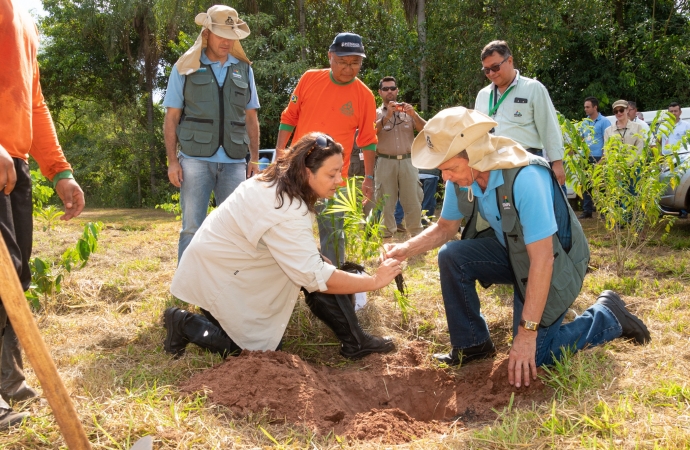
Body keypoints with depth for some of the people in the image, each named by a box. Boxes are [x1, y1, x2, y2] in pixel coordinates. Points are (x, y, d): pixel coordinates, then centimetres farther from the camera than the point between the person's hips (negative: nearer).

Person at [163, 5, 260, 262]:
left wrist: (255, 159, 7)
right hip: (196, 160, -2)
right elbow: (171, 119, 4)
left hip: (234, 162, 3)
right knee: (192, 228, -1)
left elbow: (251, 118, 15)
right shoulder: (185, 68, 4)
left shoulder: (243, 69, 12)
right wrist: (172, 161, -4)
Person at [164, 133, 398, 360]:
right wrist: (374, 280, -25)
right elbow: (316, 278, -32)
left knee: (319, 266, -7)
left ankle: (353, 341, 1)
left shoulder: (279, 183, -4)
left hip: (233, 259, 9)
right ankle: (186, 325, 7)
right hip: (219, 273, -9)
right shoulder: (286, 213, -32)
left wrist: (318, 261, -3)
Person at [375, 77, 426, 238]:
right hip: (385, 162, -1)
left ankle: (417, 234, 8)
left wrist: (414, 115, -12)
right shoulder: (377, 113, 9)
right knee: (386, 201, 2)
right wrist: (387, 116, -19)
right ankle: (387, 236, 8)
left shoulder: (408, 111, 14)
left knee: (413, 200, 1)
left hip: (408, 161, 1)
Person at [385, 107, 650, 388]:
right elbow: (445, 228, 4)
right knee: (451, 256, -16)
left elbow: (542, 260, -35)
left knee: (528, 360, -10)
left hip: (555, 262, -6)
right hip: (512, 251, 6)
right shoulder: (461, 177, -14)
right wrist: (405, 249, -16)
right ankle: (472, 344, 1)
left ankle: (608, 316, 11)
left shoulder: (525, 178, -36)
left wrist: (527, 333, -32)